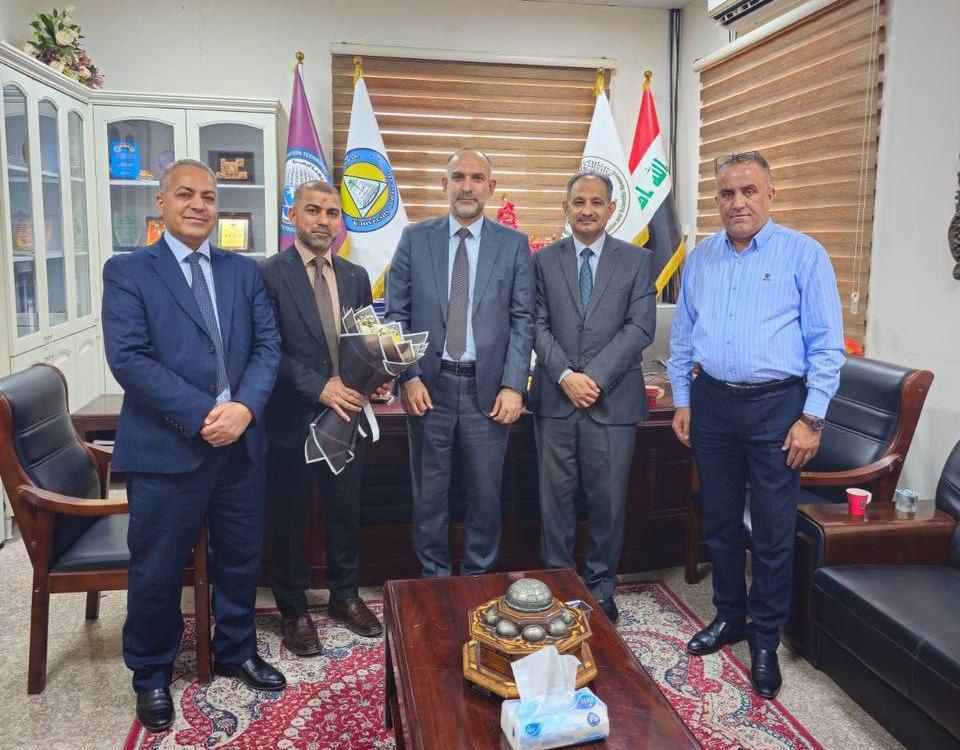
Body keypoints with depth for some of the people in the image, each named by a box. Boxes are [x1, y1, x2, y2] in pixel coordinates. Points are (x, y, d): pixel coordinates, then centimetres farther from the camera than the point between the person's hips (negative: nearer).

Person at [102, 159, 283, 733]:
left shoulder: (245, 271, 10)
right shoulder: (127, 271, -1)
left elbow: (267, 346, 3)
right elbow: (128, 358, -12)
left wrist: (244, 407, -14)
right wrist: (201, 416, -19)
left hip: (242, 443, 4)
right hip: (166, 448, -3)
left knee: (240, 559, 17)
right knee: (157, 571, 9)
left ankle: (237, 652, 39)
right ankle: (152, 675, 32)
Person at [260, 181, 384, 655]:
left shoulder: (356, 277, 9)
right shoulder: (269, 275, -8)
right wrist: (319, 387, -21)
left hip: (347, 414, 5)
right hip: (293, 419, -4)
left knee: (346, 513, 16)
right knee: (289, 519, 9)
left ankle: (345, 596, 36)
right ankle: (293, 611, 27)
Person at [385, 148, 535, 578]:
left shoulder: (514, 244, 4)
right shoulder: (415, 239, 4)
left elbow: (522, 320, 1)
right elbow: (396, 314, 3)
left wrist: (514, 386, -7)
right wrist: (408, 377, -7)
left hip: (488, 389, 0)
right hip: (428, 386, 0)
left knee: (486, 496, 9)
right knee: (429, 495, 11)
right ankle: (434, 580, 28)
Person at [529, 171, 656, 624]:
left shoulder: (637, 261, 4)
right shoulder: (545, 261, 8)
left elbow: (640, 328, -5)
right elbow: (539, 327, 2)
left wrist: (594, 377, -14)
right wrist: (565, 376, -12)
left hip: (613, 400, -1)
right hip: (555, 399, 1)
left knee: (608, 501, 7)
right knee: (555, 500, 8)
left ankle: (601, 589, 24)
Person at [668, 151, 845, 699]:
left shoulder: (804, 254, -5)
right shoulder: (701, 258, 8)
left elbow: (827, 344, -7)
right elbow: (682, 336, 12)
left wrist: (811, 418, -11)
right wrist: (683, 402, 8)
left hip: (776, 406, -4)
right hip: (712, 402, 4)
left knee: (774, 531, 3)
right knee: (720, 520, 14)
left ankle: (766, 638, 20)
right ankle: (730, 615, 32)